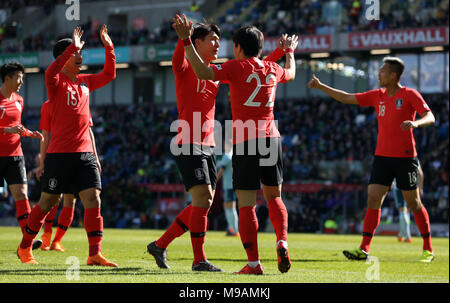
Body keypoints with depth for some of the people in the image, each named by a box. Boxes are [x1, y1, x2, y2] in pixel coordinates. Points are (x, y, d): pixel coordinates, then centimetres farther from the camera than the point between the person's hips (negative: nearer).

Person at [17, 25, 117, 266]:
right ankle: (24, 248, 19)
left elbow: (109, 75, 27)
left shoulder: (84, 82, 14)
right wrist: (73, 47, -31)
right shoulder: (56, 82, -5)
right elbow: (51, 72, -29)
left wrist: (109, 48, 15)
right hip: (59, 154, -5)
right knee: (47, 203, 2)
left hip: (85, 153, 5)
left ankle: (95, 254, -7)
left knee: (93, 199, -7)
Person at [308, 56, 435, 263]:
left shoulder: (410, 95, -5)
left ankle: (428, 249, 16)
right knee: (373, 199, -7)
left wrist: (415, 123, -35)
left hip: (405, 158, -5)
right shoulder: (377, 96, 11)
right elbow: (346, 98, 15)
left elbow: (430, 117, -14)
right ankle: (364, 249, -12)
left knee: (414, 203, 2)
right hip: (382, 157, 5)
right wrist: (321, 87, 12)